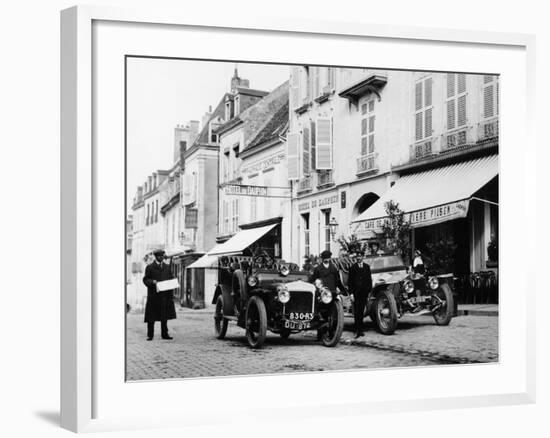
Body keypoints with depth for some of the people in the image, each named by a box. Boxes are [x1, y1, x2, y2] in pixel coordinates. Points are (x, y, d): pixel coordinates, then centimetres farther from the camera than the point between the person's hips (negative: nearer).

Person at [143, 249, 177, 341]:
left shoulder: (167, 267, 15)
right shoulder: (150, 267, 2)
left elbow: (171, 278, 18)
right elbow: (145, 280, -1)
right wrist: (152, 281, -20)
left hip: (165, 295, 4)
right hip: (153, 295, -3)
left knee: (165, 316, 4)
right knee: (151, 316, -1)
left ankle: (164, 334, 11)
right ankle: (150, 335, 6)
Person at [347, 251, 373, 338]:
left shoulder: (367, 267, 11)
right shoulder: (352, 267, 3)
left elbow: (369, 279, 12)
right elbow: (349, 281, 2)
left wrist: (369, 291, 4)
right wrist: (351, 293, -6)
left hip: (364, 292, 3)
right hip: (356, 292, -2)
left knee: (361, 311, 6)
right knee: (356, 311, -7)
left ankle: (360, 330, 13)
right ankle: (357, 330, -9)